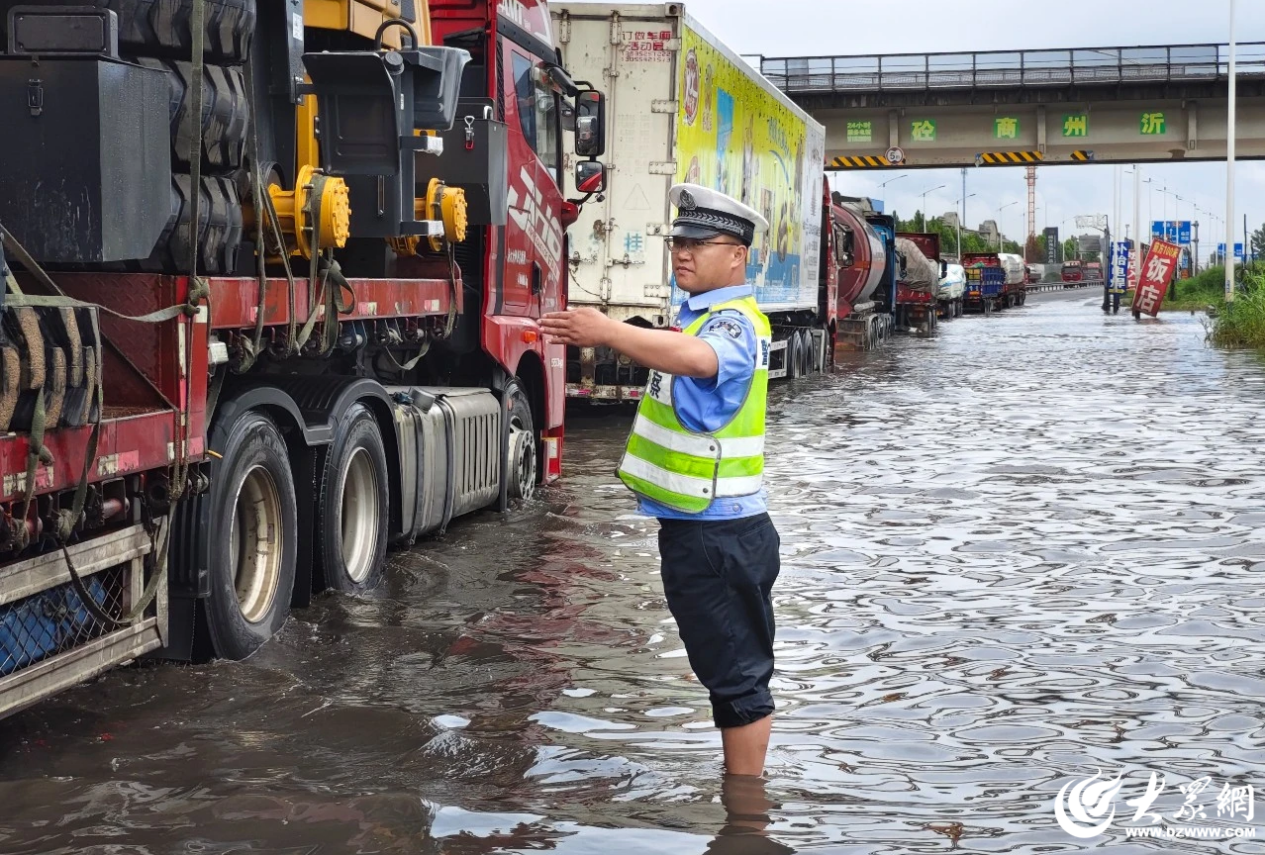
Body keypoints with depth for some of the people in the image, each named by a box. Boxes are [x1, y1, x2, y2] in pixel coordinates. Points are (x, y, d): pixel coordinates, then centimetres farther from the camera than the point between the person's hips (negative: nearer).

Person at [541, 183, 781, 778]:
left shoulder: (735, 321, -17)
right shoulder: (702, 316, 16)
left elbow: (700, 359, -39)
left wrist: (609, 332, -49)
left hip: (719, 534, -11)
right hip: (694, 527, 11)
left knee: (735, 674, -3)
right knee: (725, 669, 18)